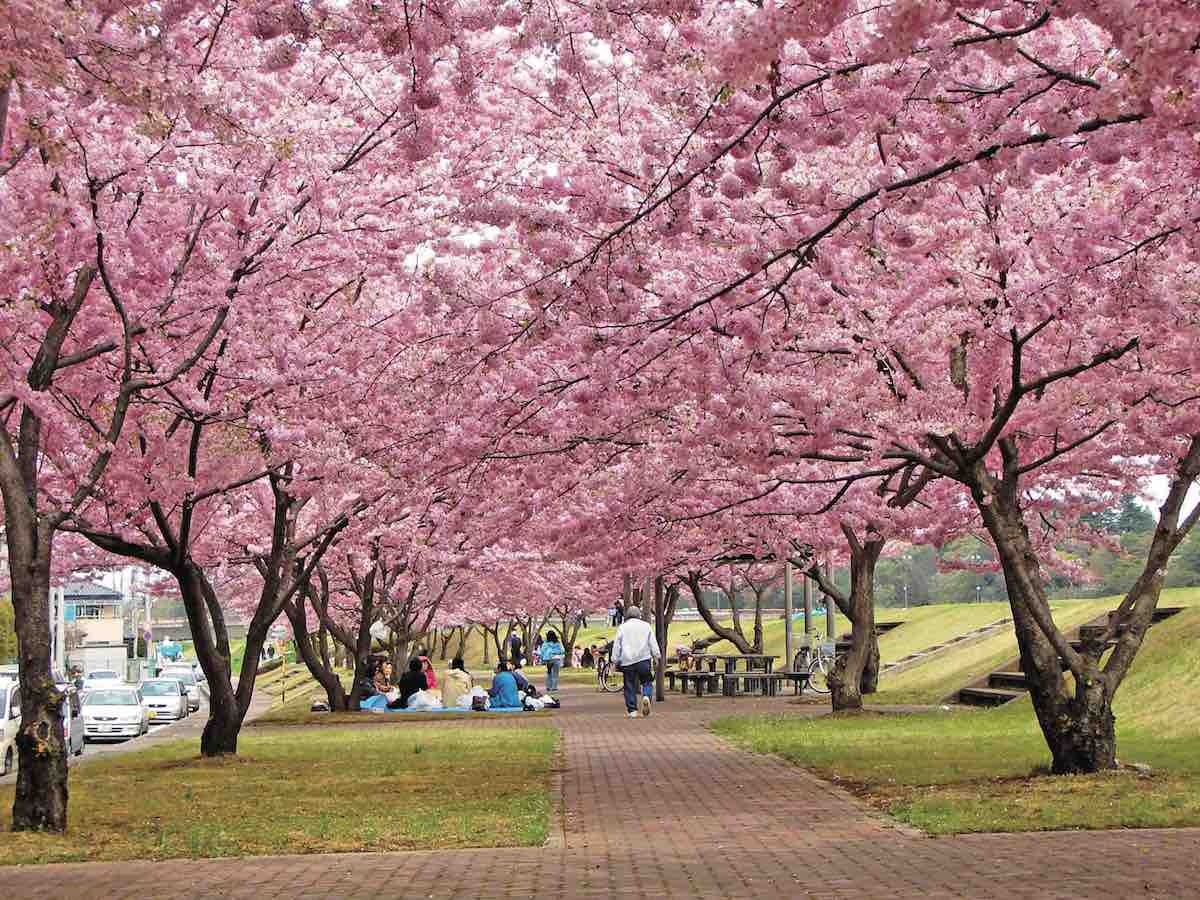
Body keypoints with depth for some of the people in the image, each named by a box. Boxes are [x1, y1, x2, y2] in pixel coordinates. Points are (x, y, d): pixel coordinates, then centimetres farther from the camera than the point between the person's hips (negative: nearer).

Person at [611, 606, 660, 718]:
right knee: (646, 681, 10)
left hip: (627, 661, 0)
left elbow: (616, 646, 5)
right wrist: (657, 656, 12)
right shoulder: (646, 626, 8)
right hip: (643, 659, 0)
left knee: (630, 686, 4)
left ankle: (632, 710, 0)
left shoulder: (622, 627, 6)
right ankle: (646, 696, -19)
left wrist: (615, 661, 8)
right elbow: (653, 643, 7)